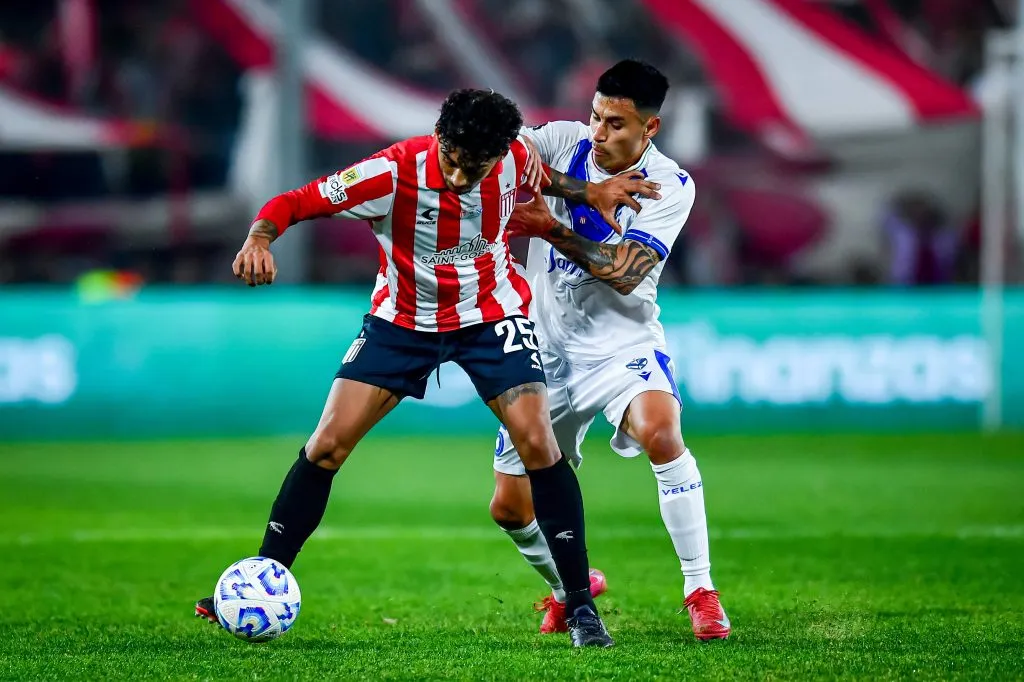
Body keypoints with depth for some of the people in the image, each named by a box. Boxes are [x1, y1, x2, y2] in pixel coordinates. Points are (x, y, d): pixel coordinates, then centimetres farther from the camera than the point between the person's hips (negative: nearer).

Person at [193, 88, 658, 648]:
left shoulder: (516, 160, -19)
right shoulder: (394, 171, -28)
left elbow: (540, 182, 8)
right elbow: (292, 203, -25)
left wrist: (592, 194, -8)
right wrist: (259, 239, -45)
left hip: (491, 314, 1)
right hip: (403, 319, -1)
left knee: (537, 443, -15)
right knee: (327, 444, -8)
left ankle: (581, 607, -4)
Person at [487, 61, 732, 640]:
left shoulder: (670, 185, -11)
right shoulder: (567, 141, -3)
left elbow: (625, 271, -21)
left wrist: (552, 229, -29)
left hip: (622, 338, -3)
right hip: (547, 342, 3)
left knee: (660, 432, -35)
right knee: (510, 507, 5)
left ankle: (700, 588, -23)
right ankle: (571, 587, 37)